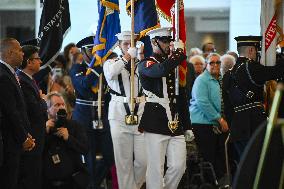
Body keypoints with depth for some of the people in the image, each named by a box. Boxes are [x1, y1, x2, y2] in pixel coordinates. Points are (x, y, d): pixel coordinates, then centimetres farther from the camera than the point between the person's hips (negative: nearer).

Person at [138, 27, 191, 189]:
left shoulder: (174, 65, 18)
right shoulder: (146, 65, -3)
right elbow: (161, 70, -28)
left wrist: (187, 126, 19)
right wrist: (179, 52, -14)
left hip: (176, 125, 6)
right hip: (155, 125, -6)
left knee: (179, 166, 2)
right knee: (156, 169, -4)